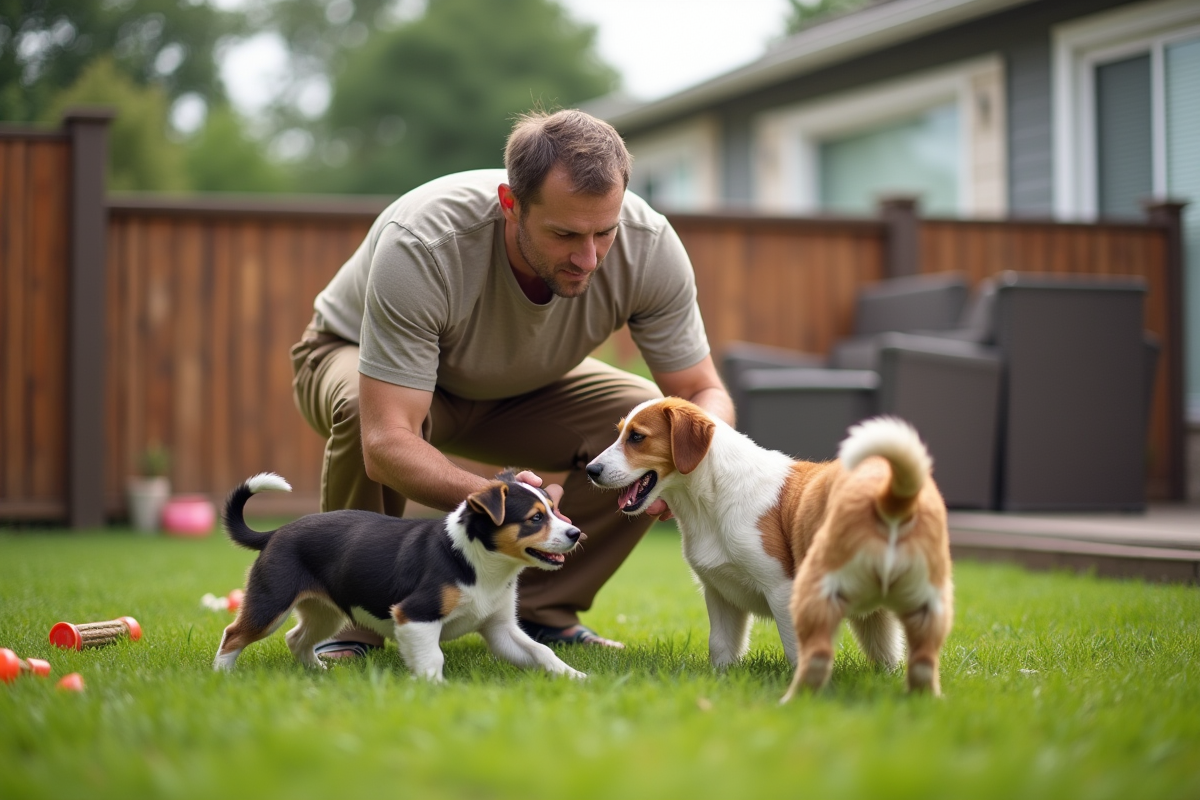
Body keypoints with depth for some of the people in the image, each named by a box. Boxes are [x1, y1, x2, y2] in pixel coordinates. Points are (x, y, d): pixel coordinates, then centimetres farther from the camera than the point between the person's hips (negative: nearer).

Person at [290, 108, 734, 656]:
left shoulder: (649, 246, -29)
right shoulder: (420, 246, -42)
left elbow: (704, 393, -18)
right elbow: (386, 442, -46)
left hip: (518, 386, 4)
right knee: (364, 412, -39)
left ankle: (541, 611, -5)